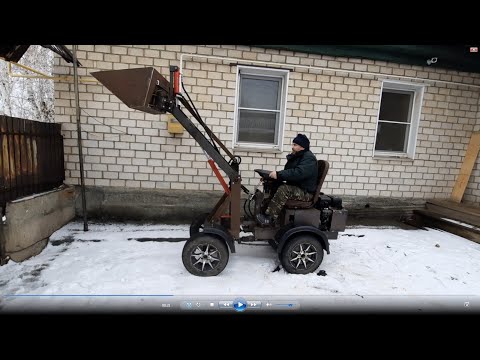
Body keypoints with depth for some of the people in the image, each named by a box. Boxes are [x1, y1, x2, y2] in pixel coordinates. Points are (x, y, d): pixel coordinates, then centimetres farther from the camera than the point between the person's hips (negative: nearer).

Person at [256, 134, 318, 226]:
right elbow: (288, 172, 11)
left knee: (283, 189, -33)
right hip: (294, 187, 9)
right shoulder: (295, 156, 14)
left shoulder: (309, 158, -15)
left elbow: (298, 173, -31)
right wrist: (277, 175, -8)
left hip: (305, 192, -9)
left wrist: (278, 175, -32)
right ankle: (262, 211, -8)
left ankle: (269, 218, -29)